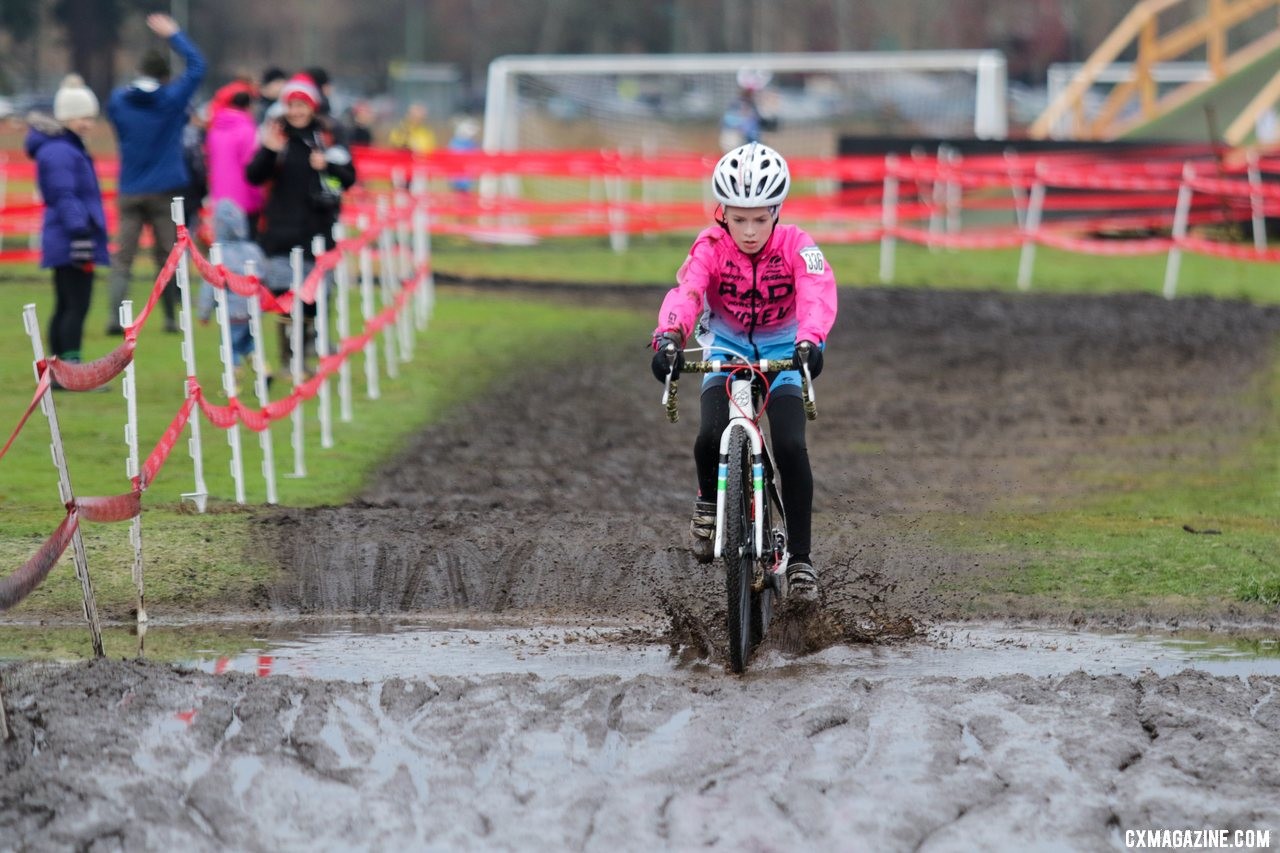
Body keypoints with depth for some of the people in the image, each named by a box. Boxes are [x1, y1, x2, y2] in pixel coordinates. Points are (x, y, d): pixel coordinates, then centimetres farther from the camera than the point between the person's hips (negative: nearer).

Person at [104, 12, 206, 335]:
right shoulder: (171, 100, -7)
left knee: (122, 257, 1)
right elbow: (196, 66, 2)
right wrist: (174, 35, 8)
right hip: (164, 190, -2)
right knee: (167, 256, 7)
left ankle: (115, 317, -13)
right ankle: (171, 318, 9)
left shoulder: (119, 100, 0)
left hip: (130, 191, 2)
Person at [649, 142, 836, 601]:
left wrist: (809, 341, -58)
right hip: (726, 348, 1)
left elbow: (817, 292, -38)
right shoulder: (711, 247, -18)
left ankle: (799, 557, -8)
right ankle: (709, 501, 9)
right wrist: (669, 338, -55)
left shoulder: (796, 246, -21)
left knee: (791, 447, -19)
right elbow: (685, 292, -34)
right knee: (711, 438, -25)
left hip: (782, 351, -1)